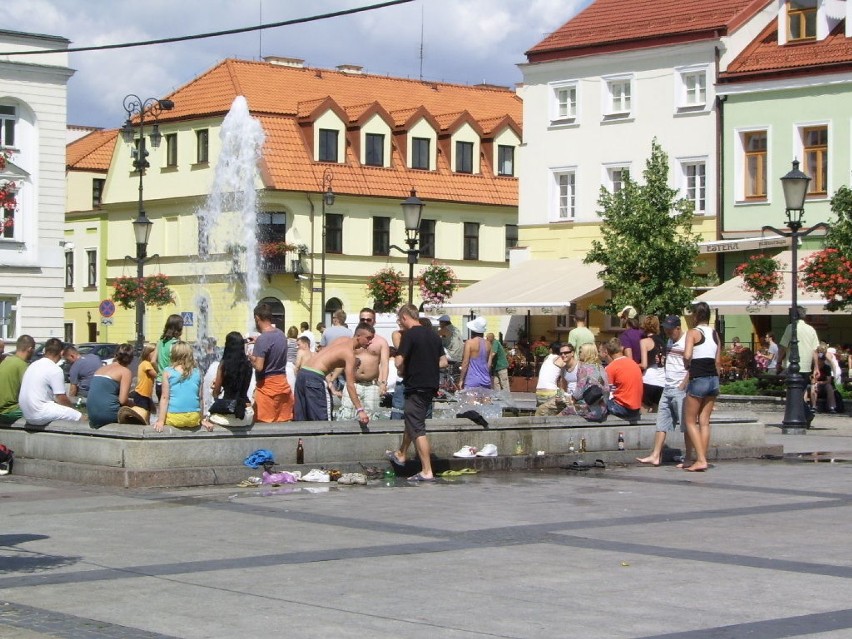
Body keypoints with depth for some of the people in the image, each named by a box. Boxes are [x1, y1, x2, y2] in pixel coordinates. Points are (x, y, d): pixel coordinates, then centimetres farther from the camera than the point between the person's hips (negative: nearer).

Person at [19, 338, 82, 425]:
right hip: (40, 415, -9)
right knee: (79, 416, -7)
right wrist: (71, 405, 10)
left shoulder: (33, 365, 12)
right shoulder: (55, 370, -13)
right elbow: (62, 399, -10)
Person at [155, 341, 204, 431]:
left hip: (174, 418, -3)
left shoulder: (168, 372, 1)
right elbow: (200, 398, 12)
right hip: (194, 419, 3)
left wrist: (161, 421, -4)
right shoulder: (197, 372, 8)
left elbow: (165, 397, -3)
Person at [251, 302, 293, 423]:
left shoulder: (262, 339, -17)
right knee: (285, 422, 9)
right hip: (283, 382, 8)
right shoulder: (280, 334, 6)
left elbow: (259, 367, -20)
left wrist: (251, 358, -1)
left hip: (267, 385, -8)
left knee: (265, 424, -2)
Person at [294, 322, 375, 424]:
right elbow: (350, 385, -17)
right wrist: (360, 410, -20)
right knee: (323, 421, -6)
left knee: (302, 420, 12)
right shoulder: (349, 353, -10)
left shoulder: (343, 340, 16)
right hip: (314, 378, -9)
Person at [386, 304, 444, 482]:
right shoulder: (434, 335, 9)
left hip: (416, 386, -8)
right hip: (432, 385, 8)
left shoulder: (409, 335, -14)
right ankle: (400, 455, 44)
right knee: (411, 421, 26)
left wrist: (403, 373, 2)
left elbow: (399, 362, -19)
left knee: (417, 428, -5)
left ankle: (427, 471, -9)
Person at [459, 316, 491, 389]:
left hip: (472, 381, -6)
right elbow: (489, 364, 13)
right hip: (486, 382, 6)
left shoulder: (469, 342, -8)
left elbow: (465, 363, -9)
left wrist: (461, 380, -5)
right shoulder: (488, 344, 8)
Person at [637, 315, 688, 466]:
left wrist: (683, 386, -17)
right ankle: (655, 456, 2)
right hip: (667, 388, 8)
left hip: (681, 390, -8)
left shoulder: (687, 341, -9)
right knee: (661, 423, 3)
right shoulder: (670, 341, 17)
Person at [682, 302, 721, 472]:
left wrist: (687, 365, -1)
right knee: (704, 422, 10)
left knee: (690, 421, 3)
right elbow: (718, 361, 13)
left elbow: (687, 355, -21)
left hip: (698, 379, -6)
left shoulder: (693, 333, -8)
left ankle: (701, 459, -6)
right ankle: (702, 459, 9)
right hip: (713, 379, 6)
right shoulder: (715, 334, 11)